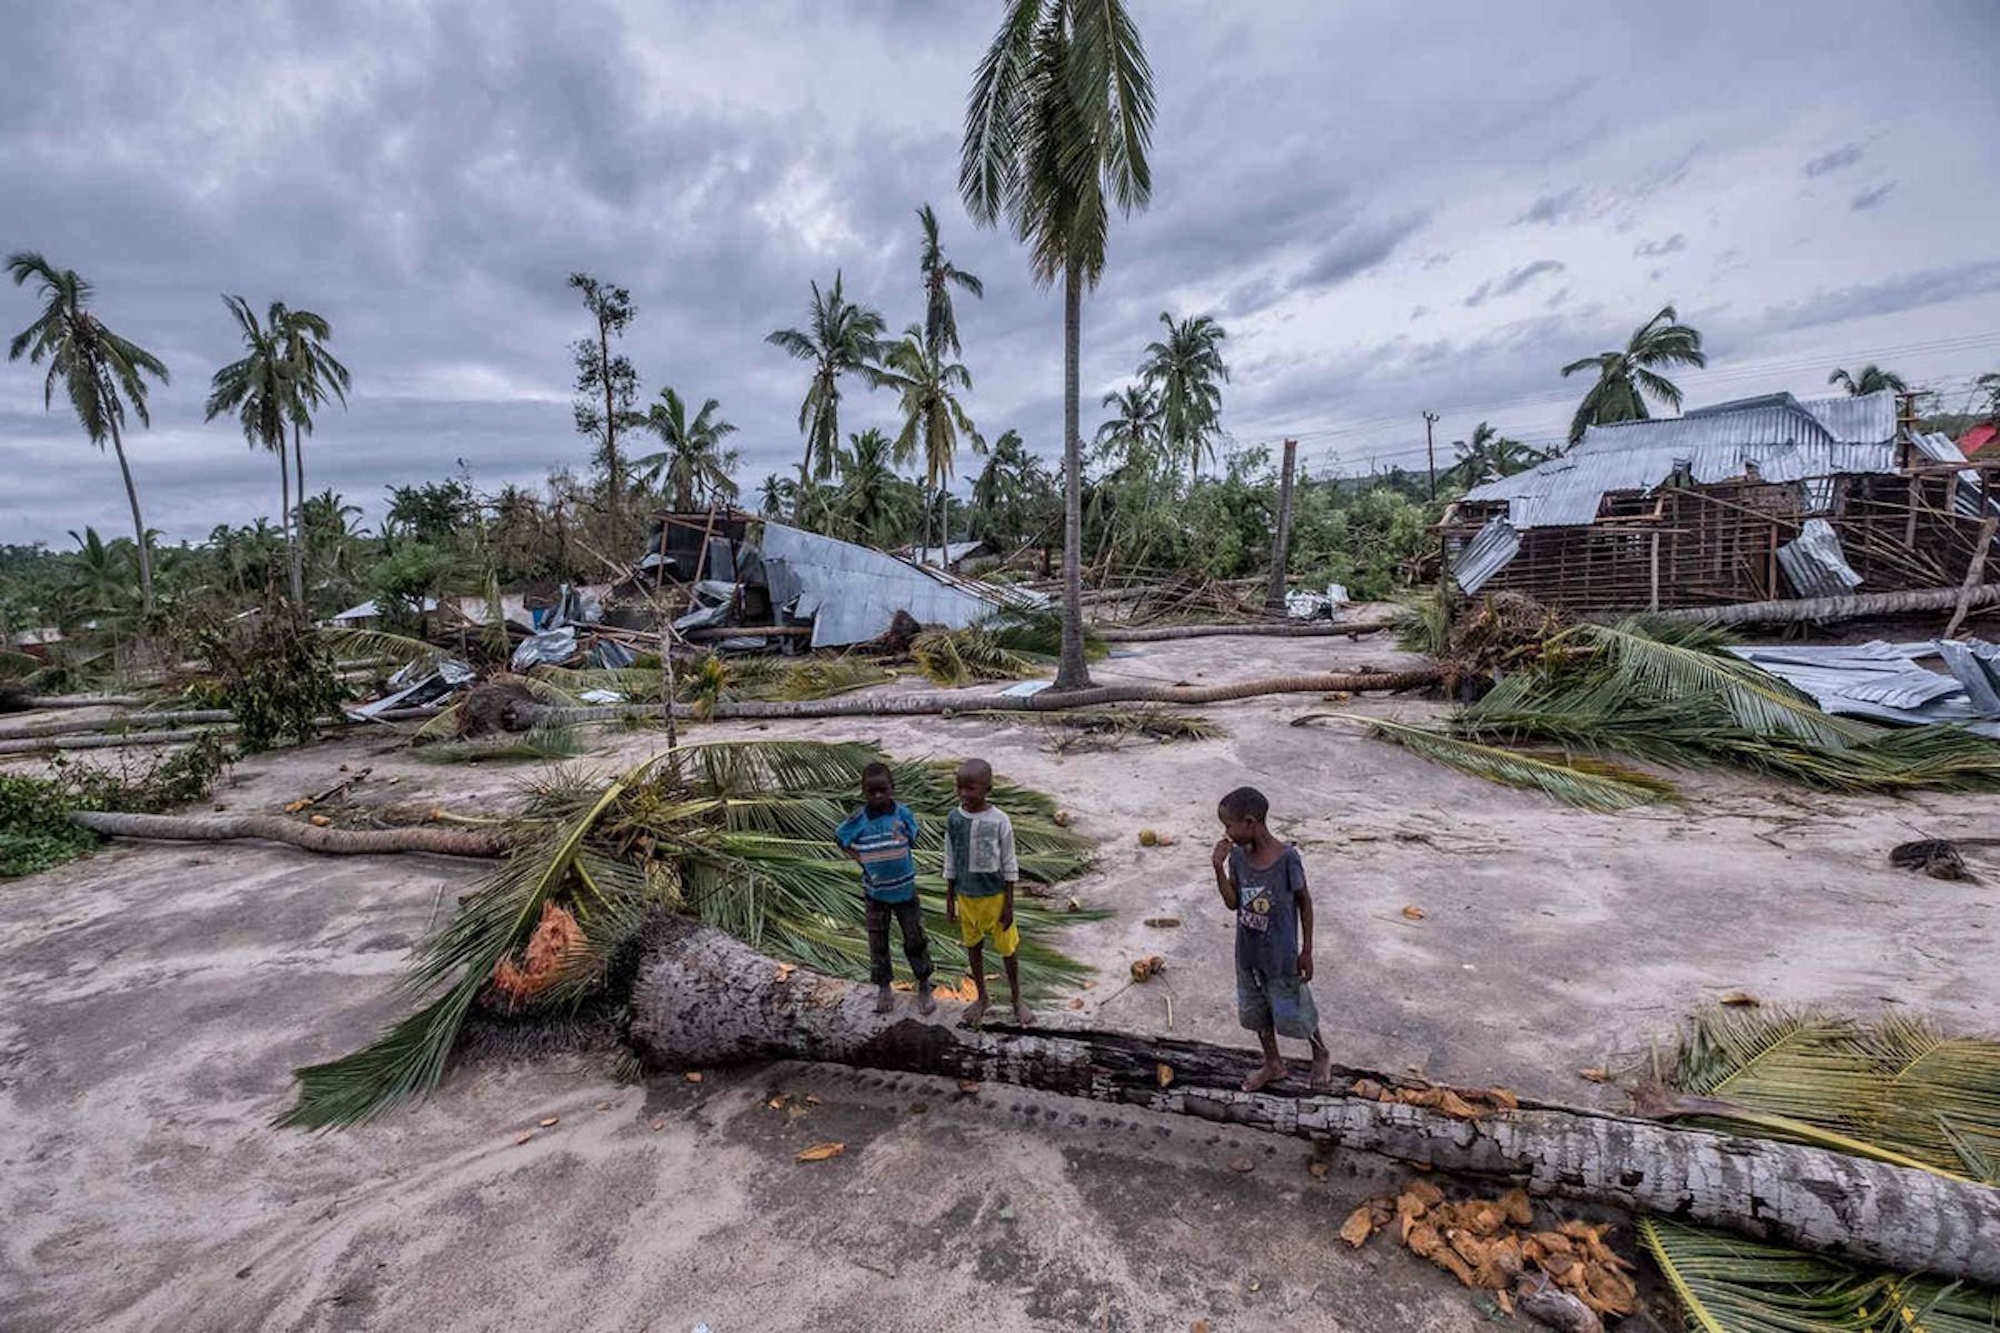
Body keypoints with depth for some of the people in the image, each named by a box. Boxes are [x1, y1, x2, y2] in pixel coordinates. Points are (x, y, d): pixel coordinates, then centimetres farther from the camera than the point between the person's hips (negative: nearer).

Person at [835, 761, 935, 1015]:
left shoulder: (903, 813, -11)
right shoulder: (859, 820, -12)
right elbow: (839, 837, 4)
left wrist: (895, 860, -4)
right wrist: (862, 859, -6)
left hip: (904, 887, 0)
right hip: (876, 891, 0)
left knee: (916, 938, 8)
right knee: (878, 942, 12)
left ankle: (924, 986, 25)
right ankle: (883, 987, 30)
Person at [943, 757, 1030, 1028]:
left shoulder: (999, 821, -17)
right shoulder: (954, 820, -9)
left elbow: (1009, 865, -9)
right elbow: (950, 863, 2)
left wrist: (1009, 904, -8)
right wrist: (949, 899, 5)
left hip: (994, 895, -3)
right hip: (966, 896, 3)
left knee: (1007, 949, 10)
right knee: (973, 947, 17)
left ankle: (1016, 998, 32)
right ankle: (981, 997, 37)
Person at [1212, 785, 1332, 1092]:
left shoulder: (1286, 857, -23)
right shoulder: (1237, 856, -9)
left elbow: (1304, 902, -11)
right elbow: (1232, 902, -6)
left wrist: (1307, 951, -7)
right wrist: (1219, 867, -18)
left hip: (1281, 955, -5)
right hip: (1248, 953, 5)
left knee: (1291, 1015, 11)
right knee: (1255, 1012, 20)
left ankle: (1321, 1054, 41)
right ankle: (1273, 1064, 43)